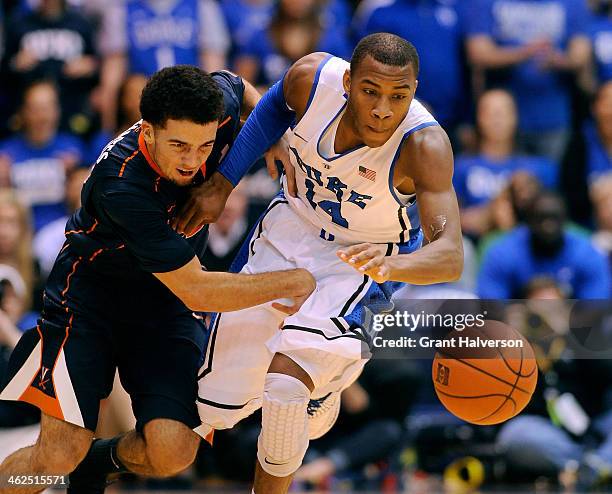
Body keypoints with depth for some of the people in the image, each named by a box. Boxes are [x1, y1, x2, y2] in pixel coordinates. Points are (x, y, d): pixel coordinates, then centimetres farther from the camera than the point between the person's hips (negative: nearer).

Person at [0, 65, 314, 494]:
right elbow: (195, 290, -31)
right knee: (59, 456, -18)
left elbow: (234, 85, 12)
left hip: (166, 303, 5)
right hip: (92, 293, -5)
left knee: (172, 452, -14)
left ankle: (105, 459, 19)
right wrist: (292, 282, -26)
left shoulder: (219, 109, -18)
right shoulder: (120, 183, -35)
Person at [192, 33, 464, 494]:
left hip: (362, 263, -4)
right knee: (218, 407, 4)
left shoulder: (425, 144, -33)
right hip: (292, 230, 4)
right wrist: (224, 182, -2)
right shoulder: (313, 77, -24)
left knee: (288, 375, -29)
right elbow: (277, 105, 3)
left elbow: (450, 256, -42)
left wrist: (392, 265, -63)